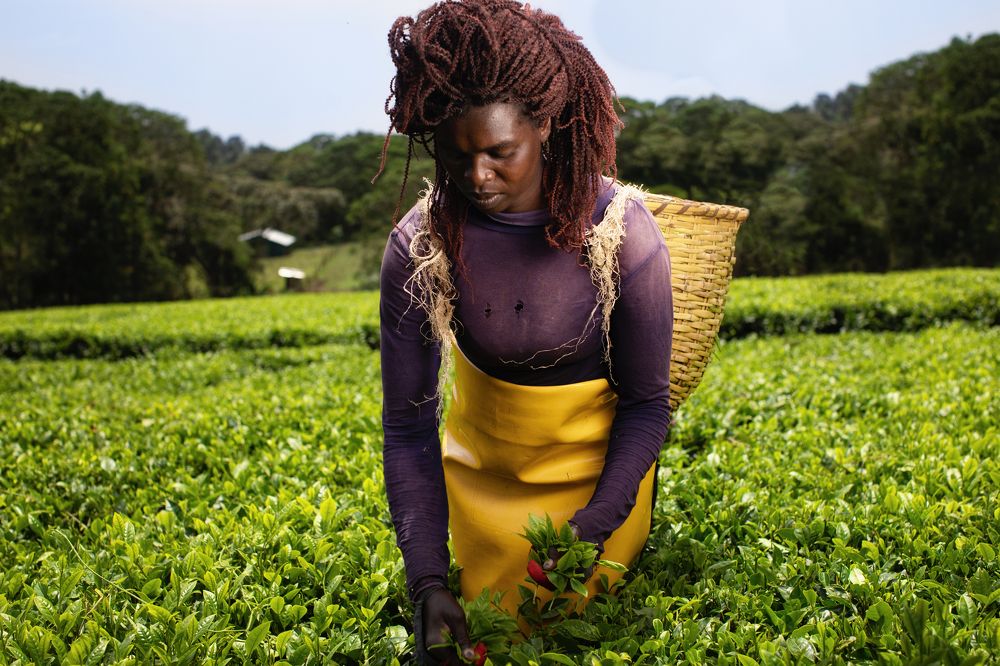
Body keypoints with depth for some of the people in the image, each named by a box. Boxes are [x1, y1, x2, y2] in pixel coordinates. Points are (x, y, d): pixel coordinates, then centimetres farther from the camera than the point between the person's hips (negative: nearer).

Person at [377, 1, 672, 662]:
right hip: (482, 460, 1)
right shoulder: (418, 246, -23)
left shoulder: (623, 231, -27)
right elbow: (408, 426, -17)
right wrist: (427, 581, -24)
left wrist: (589, 534, -25)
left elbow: (647, 404, -16)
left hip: (598, 464, -1)